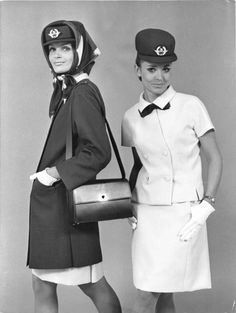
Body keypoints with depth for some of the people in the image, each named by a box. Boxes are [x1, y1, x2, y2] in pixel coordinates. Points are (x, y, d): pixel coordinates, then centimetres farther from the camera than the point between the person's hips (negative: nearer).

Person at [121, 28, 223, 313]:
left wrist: (205, 205, -9)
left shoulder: (191, 106, -5)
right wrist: (129, 202, 5)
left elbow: (214, 159, -1)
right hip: (147, 213, 4)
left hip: (183, 214, -3)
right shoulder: (131, 117, 6)